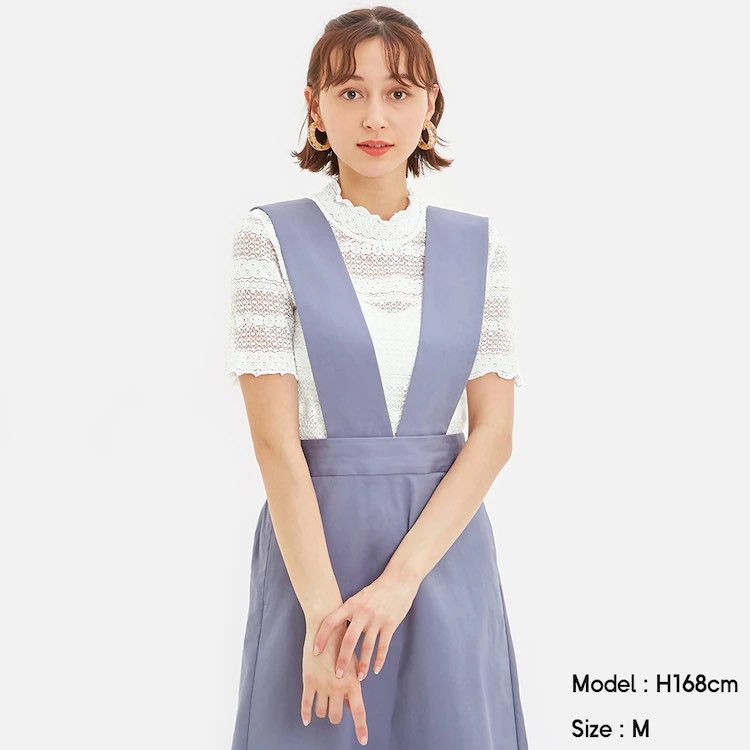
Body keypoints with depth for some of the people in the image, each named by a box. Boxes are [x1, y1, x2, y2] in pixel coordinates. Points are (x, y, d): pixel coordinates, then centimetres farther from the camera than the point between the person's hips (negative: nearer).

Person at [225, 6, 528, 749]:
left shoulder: (477, 243, 2)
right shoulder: (272, 237, -5)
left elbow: (494, 432, -3)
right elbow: (274, 438, -10)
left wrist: (400, 578, -13)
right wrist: (325, 609, -17)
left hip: (447, 550, 3)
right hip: (316, 539, -2)